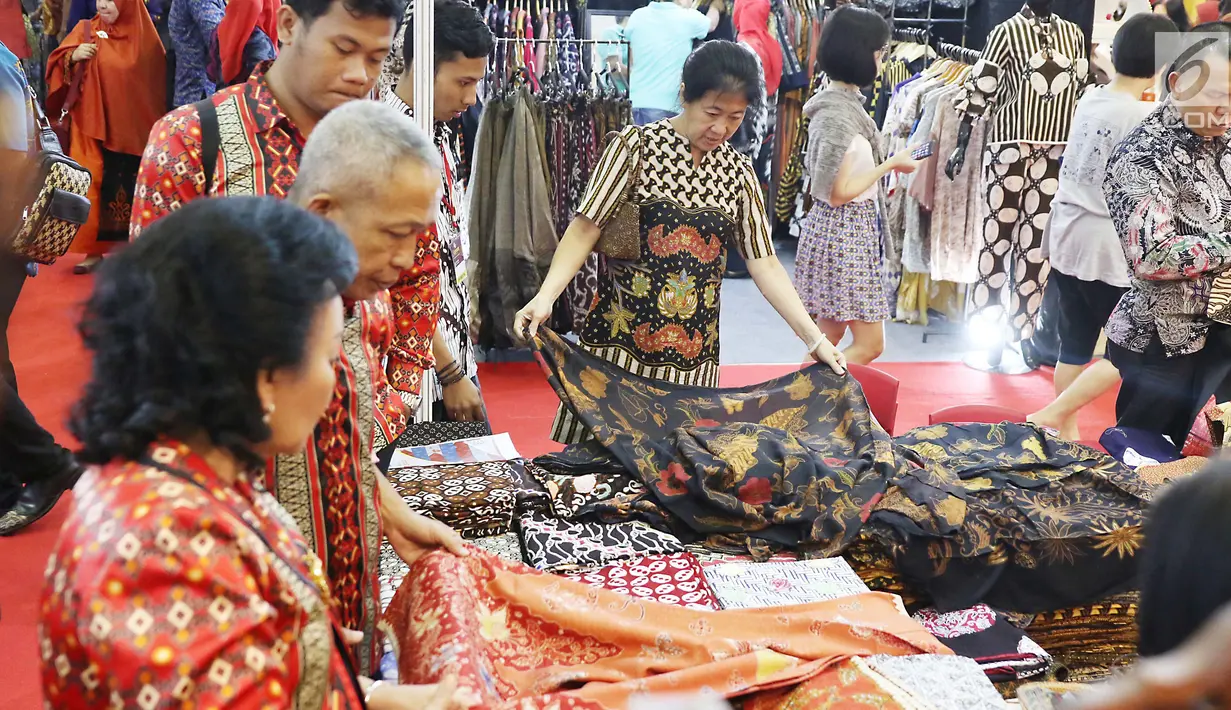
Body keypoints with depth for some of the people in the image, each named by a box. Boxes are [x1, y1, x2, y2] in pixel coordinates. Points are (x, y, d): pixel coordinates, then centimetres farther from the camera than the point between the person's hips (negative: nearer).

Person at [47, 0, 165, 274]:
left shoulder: (144, 36, 3)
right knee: (93, 185, -6)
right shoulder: (86, 30, 3)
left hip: (133, 128, 0)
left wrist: (156, 126, 5)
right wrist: (74, 57, -24)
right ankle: (94, 250, 0)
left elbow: (158, 82, 8)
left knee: (131, 188, 6)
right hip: (94, 125, 0)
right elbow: (57, 63, -3)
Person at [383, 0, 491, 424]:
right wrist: (450, 375, -16)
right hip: (420, 375, -9)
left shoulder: (442, 135, 8)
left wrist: (464, 364, 15)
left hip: (457, 356, 9)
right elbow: (401, 286, -21)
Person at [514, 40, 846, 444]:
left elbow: (764, 264, 8)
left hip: (693, 356, 3)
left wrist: (815, 340, 2)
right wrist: (545, 296, -23)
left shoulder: (738, 173, 7)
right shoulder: (637, 146, -4)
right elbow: (585, 229, -9)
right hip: (620, 341, -3)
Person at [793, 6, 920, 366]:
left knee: (829, 336, 15)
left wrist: (885, 165, 11)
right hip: (844, 235, -10)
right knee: (870, 343, -2)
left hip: (844, 232, 10)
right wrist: (890, 165, -14)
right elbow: (838, 192, -21)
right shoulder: (838, 114, -22)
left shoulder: (842, 101, 8)